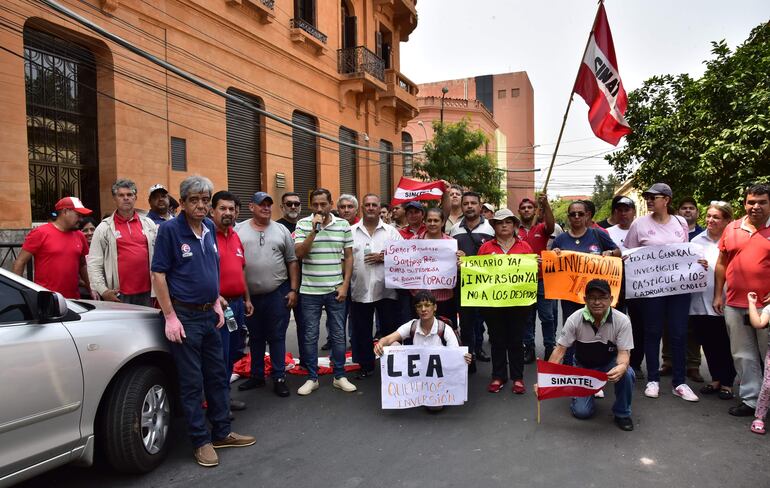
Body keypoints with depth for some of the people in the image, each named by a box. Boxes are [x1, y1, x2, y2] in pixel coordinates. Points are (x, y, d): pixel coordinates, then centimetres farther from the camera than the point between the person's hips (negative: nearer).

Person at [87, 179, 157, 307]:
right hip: (119, 296, -2)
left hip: (146, 293, 2)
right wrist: (102, 290, -9)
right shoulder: (104, 228, 3)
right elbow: (94, 263, 0)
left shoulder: (149, 224, 11)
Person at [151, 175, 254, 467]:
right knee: (192, 382, 4)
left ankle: (222, 432, 27)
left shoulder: (210, 228, 7)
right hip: (184, 315, -6)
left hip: (209, 313, 6)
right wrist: (170, 316, -15)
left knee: (217, 376, 13)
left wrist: (217, 303, 11)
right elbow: (158, 274, -12)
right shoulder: (170, 229, -11)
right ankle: (201, 441, 17)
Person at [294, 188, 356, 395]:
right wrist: (314, 230, -19)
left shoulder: (343, 225, 2)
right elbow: (299, 253, -11)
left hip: (335, 290, 1)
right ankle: (312, 378, 21)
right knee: (310, 336, 8)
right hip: (310, 291, -1)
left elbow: (349, 257, 5)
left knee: (338, 335, 9)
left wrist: (345, 285, -3)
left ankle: (340, 376, 23)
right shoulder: (303, 224, -1)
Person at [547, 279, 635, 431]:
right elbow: (560, 350, -17)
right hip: (583, 366, 0)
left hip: (609, 364, 0)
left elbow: (624, 352, -20)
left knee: (626, 374, -34)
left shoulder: (622, 321, -21)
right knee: (582, 411, -14)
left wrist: (621, 367, -45)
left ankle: (622, 413, -6)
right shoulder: (574, 319, -20)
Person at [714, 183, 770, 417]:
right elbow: (721, 263, 12)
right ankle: (751, 399, 22)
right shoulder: (732, 228, 7)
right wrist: (718, 295, 8)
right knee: (743, 355, 11)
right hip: (734, 304, 3)